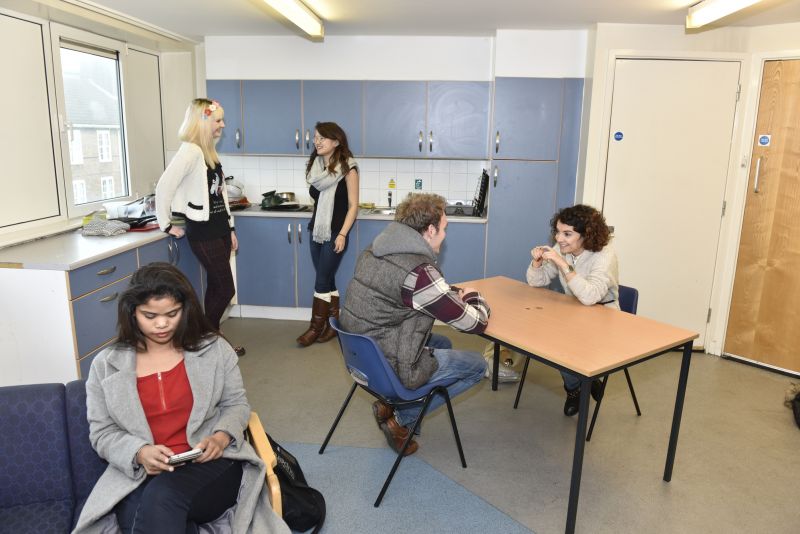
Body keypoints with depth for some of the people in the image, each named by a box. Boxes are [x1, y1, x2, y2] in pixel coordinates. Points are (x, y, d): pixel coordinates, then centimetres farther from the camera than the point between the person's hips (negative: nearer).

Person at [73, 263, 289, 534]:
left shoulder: (214, 349, 4)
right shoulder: (106, 365, 6)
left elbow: (236, 404, 11)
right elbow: (102, 433, 8)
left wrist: (221, 437, -10)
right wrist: (139, 452, -13)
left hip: (211, 464, -1)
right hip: (139, 475, 1)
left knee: (161, 498, -32)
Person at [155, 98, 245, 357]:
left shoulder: (210, 151, 12)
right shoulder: (190, 151, -16)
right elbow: (163, 187, -21)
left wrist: (230, 228, 17)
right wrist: (166, 225, -13)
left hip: (219, 228, 8)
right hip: (203, 232, -8)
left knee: (216, 287, 13)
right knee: (226, 289, -2)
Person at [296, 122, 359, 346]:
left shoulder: (347, 168, -11)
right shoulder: (316, 166, 7)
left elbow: (353, 205, -11)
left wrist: (342, 234, -16)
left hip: (335, 232, -6)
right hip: (316, 229, 6)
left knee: (322, 280, -3)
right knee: (327, 279, 10)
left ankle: (316, 327, 8)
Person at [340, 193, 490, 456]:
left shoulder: (374, 251, 1)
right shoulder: (419, 271, -26)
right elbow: (476, 323, -16)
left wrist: (457, 293, 6)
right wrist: (473, 296, 5)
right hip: (387, 369, -9)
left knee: (443, 343, 27)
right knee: (477, 365, 8)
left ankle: (391, 404, 16)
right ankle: (401, 419, 8)